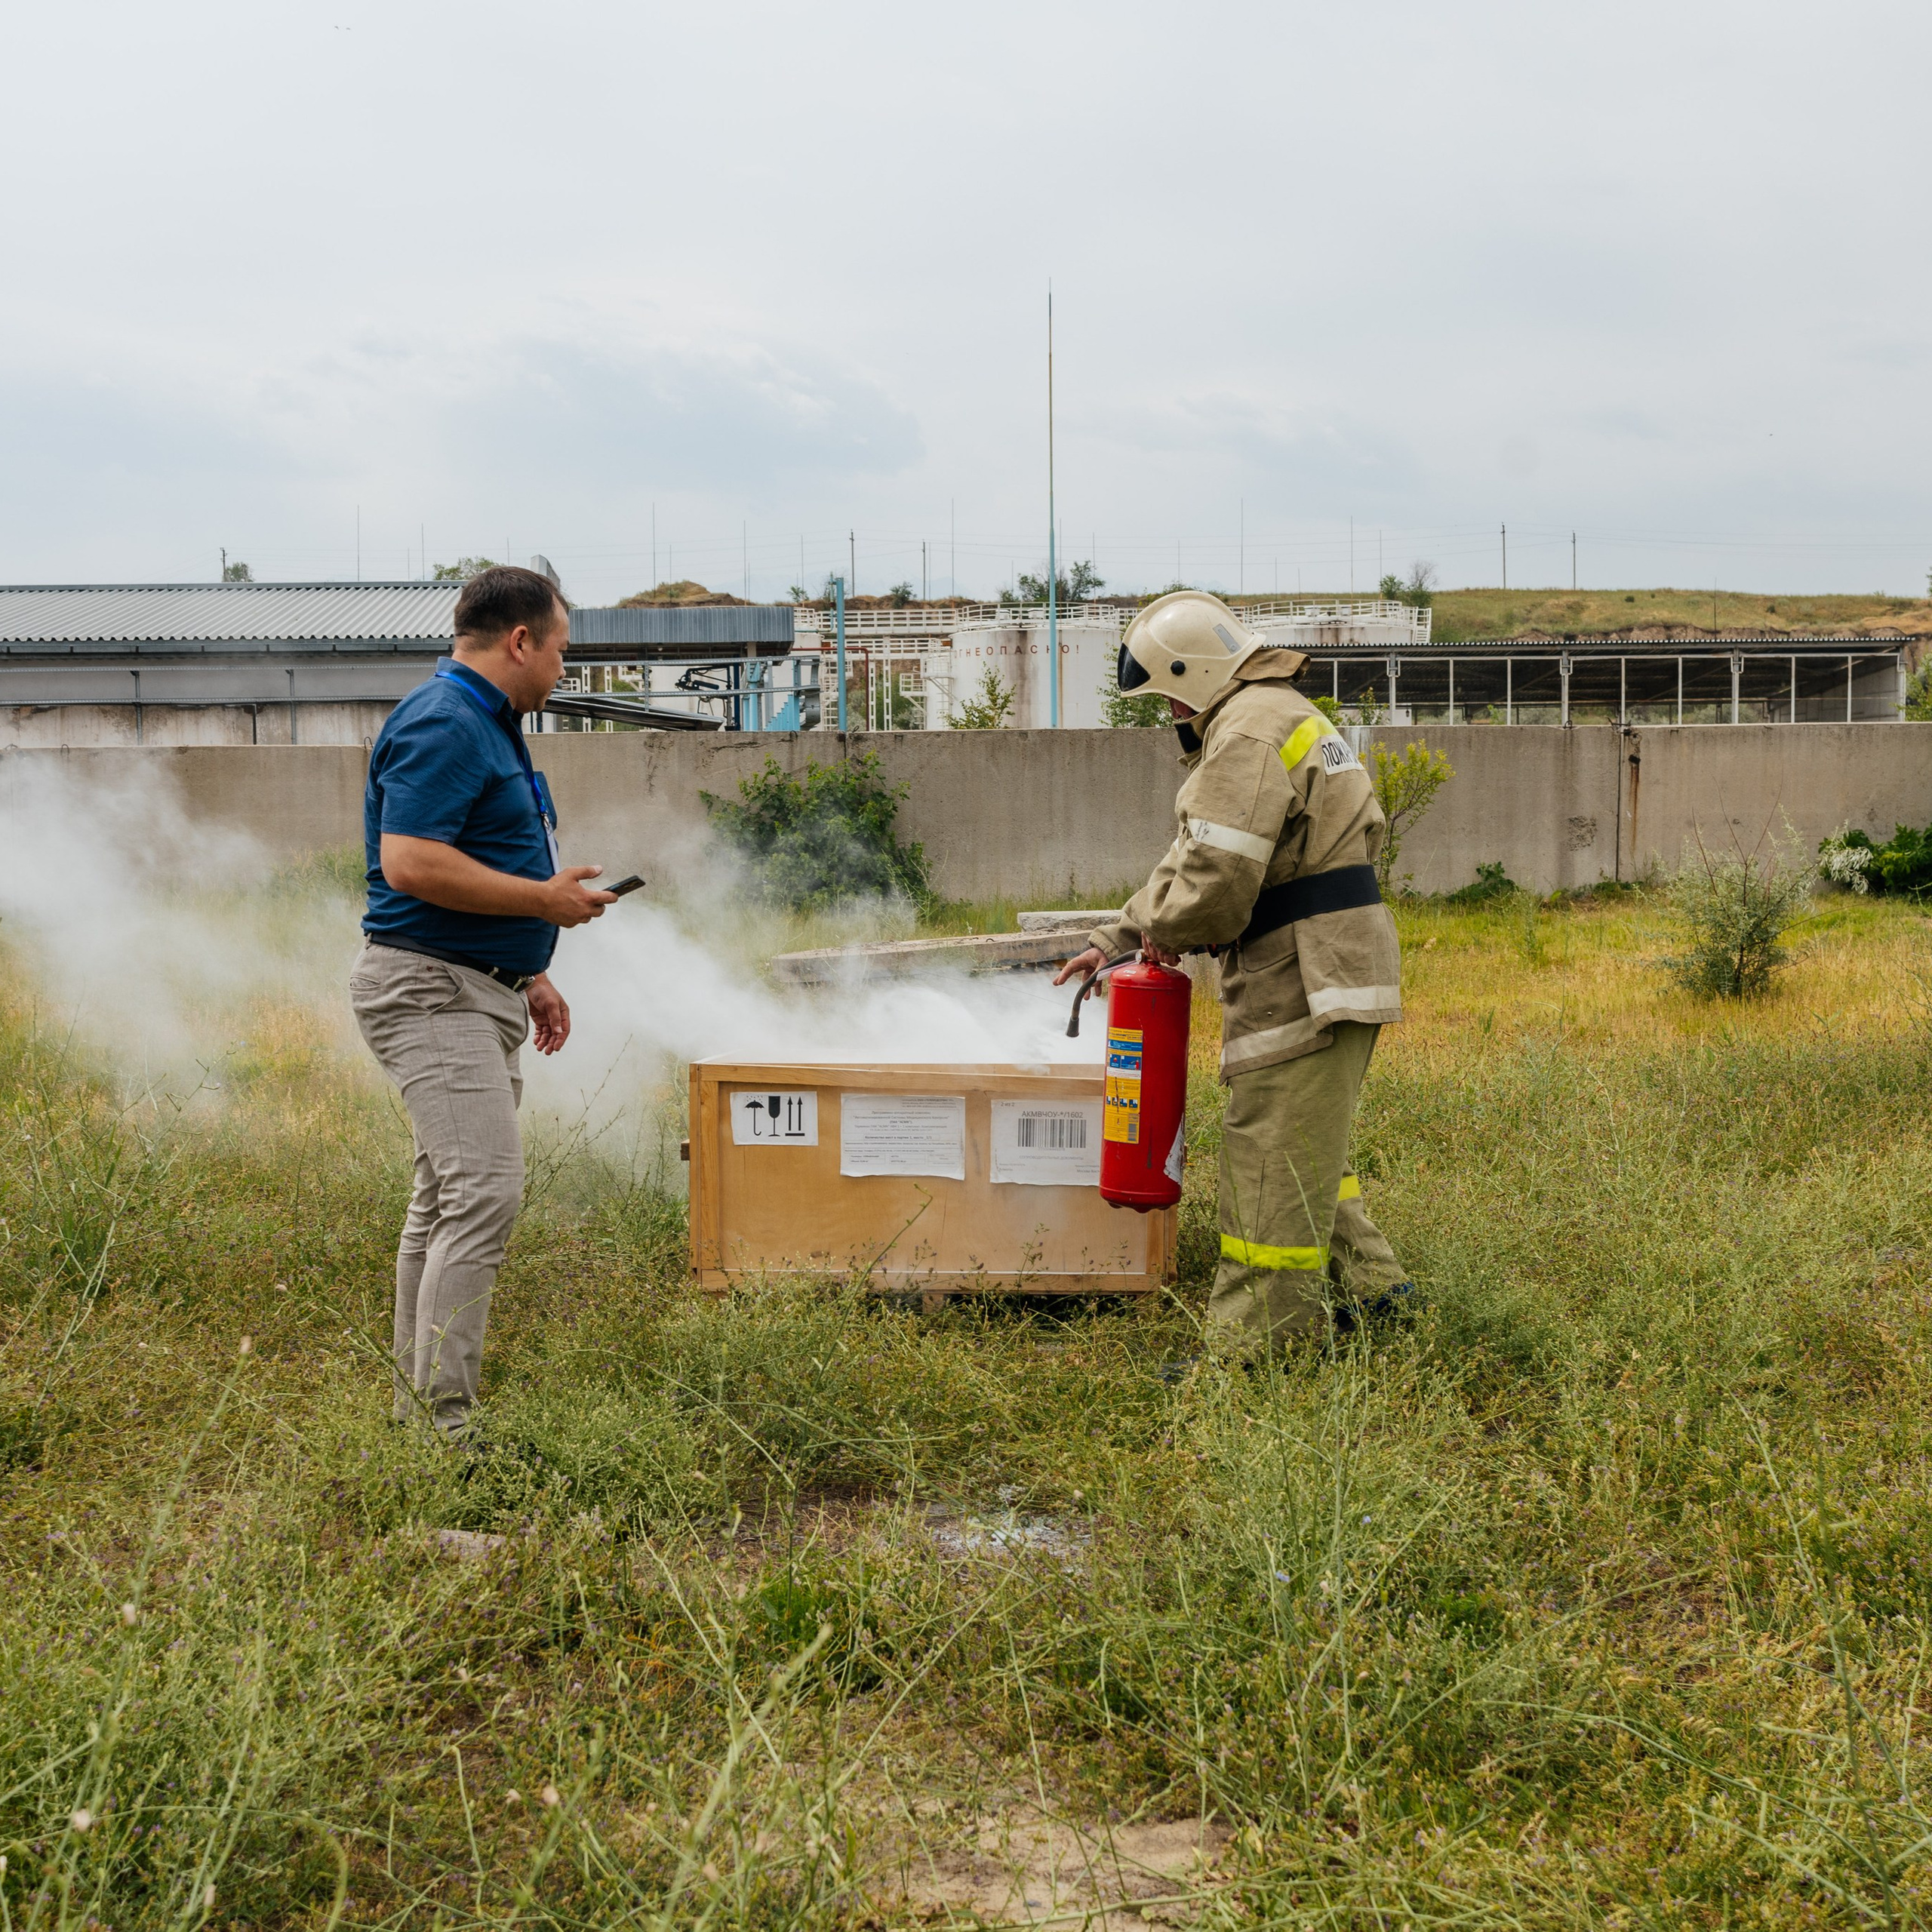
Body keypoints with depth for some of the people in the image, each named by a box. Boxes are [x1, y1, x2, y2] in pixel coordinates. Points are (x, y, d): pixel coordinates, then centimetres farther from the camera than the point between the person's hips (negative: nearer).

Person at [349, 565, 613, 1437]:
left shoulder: (487, 725, 18)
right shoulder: (442, 726, -15)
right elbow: (411, 865, -25)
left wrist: (530, 975, 23)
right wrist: (546, 898, -17)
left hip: (477, 994, 11)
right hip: (431, 993, -11)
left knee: (446, 1200, 12)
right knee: (484, 1190, -17)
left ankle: (419, 1411, 19)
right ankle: (443, 1422, -15)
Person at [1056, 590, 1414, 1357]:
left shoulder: (1248, 732, -15)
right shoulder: (1284, 715, 21)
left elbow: (1217, 879, -23)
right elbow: (1196, 855, 24)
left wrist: (1166, 929, -2)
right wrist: (1114, 939, 19)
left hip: (1304, 978, -11)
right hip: (1328, 970, 11)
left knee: (1273, 1163, -5)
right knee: (1305, 1150, 22)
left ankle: (1251, 1345, 1)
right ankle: (1365, 1284, 28)